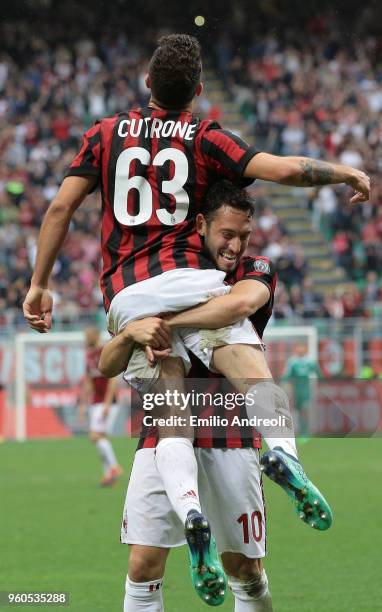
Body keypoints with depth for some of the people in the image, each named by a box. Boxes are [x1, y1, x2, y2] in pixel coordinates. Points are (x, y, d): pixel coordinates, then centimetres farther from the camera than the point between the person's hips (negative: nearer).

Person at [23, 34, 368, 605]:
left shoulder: (107, 133, 15)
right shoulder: (205, 138, 8)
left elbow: (61, 207, 9)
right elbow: (287, 170, -3)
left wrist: (38, 285, 14)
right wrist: (347, 172, 13)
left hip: (124, 293, 2)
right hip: (186, 277, -2)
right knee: (252, 370, -8)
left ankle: (187, 505, -31)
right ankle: (282, 447, -41)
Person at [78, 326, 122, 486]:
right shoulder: (89, 355, 15)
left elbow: (113, 380, -17)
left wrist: (107, 404, -22)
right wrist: (83, 404, 17)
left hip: (107, 402, -9)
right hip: (95, 403, 9)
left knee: (96, 436, -16)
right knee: (100, 438, 6)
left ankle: (114, 467, -7)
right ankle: (109, 473, 9)